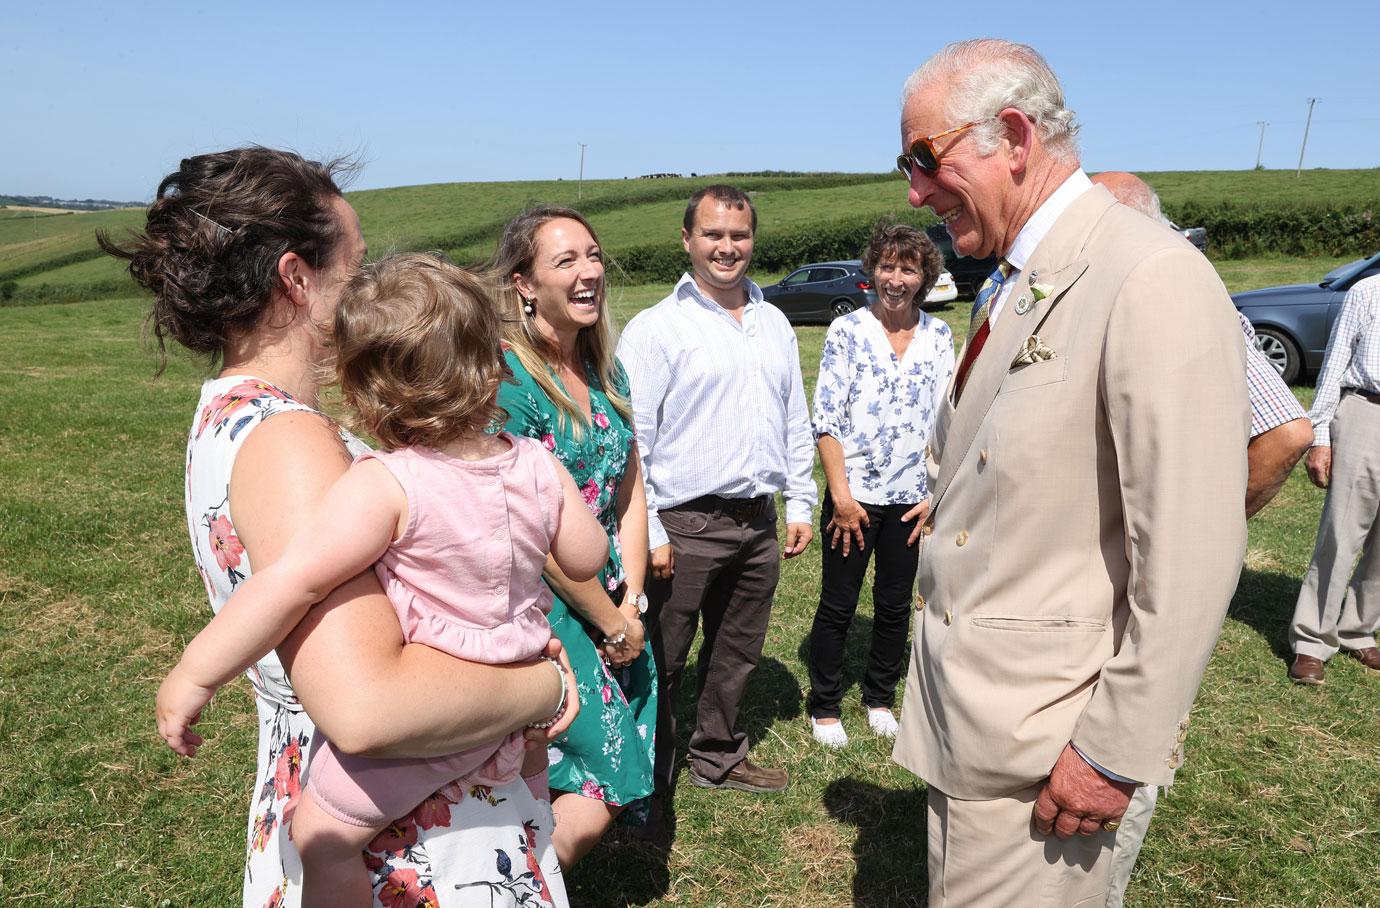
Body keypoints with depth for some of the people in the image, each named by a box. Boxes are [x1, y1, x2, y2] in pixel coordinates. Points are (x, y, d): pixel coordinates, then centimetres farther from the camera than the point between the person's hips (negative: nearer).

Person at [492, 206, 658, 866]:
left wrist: (631, 599, 0)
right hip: (541, 610, -7)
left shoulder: (605, 372, 7)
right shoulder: (507, 379, -17)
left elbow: (630, 490, 10)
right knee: (594, 799, -3)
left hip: (613, 607, 8)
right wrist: (613, 621, -10)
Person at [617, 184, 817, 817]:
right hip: (684, 526, -6)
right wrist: (646, 531, -14)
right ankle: (650, 782, 23)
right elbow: (630, 439, -11)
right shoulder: (655, 327, -7)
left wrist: (800, 504, 12)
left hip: (759, 524, 6)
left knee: (737, 653, 19)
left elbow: (796, 423, 17)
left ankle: (718, 757, 39)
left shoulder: (775, 324, 12)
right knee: (661, 663, 4)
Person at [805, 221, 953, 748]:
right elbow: (826, 419, -8)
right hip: (855, 495, -3)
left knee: (895, 604, 14)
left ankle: (881, 699, 34)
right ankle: (824, 707, 24)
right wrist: (841, 495, -12)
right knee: (837, 605, 6)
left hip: (912, 498, 3)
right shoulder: (847, 331, -5)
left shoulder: (939, 337, 4)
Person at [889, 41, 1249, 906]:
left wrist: (1119, 752, -17)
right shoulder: (1010, 287, 10)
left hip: (1045, 738, -8)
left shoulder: (1154, 281, -19)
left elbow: (1191, 557, -21)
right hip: (959, 705, 8)